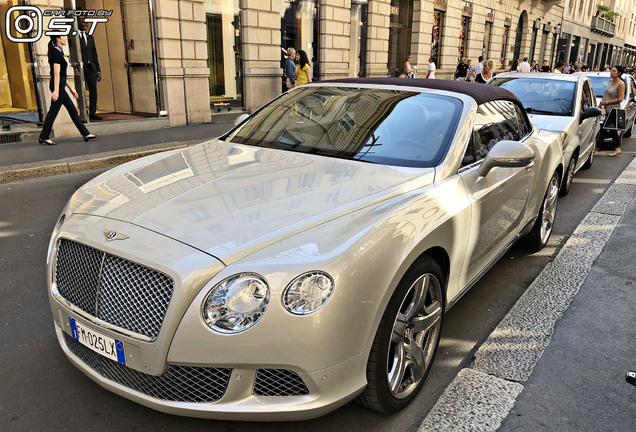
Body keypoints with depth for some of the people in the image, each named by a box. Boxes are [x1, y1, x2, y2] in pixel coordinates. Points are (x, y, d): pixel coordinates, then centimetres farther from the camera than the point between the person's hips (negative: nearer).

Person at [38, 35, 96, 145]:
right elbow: (56, 73, -19)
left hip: (60, 86, 10)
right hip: (58, 86, -10)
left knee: (73, 110, 10)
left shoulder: (58, 52, 17)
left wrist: (71, 88, 23)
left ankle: (85, 134, 14)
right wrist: (56, 91, -23)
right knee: (53, 111, -4)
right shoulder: (57, 53, -13)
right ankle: (43, 137, 2)